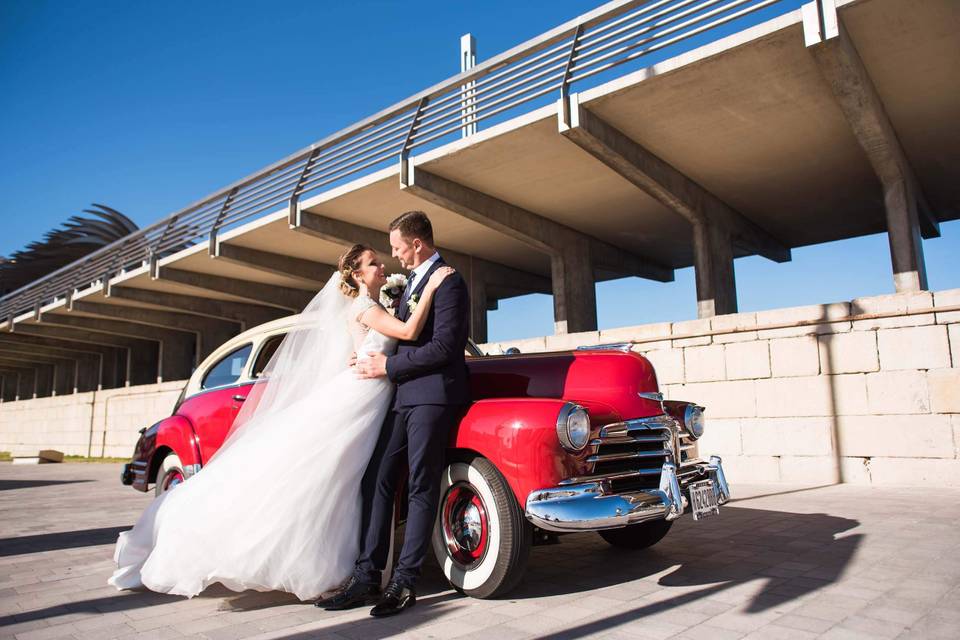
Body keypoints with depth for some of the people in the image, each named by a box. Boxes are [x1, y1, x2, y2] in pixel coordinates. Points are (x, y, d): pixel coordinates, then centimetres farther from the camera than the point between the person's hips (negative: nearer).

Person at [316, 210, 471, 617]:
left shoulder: (448, 283, -8)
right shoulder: (413, 281, 20)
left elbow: (443, 347, -16)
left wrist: (388, 366, -11)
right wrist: (375, 359, 9)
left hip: (433, 393, -9)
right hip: (405, 393, 9)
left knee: (421, 487, -3)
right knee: (377, 480, 3)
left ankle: (404, 583, 5)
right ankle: (367, 578, 7)